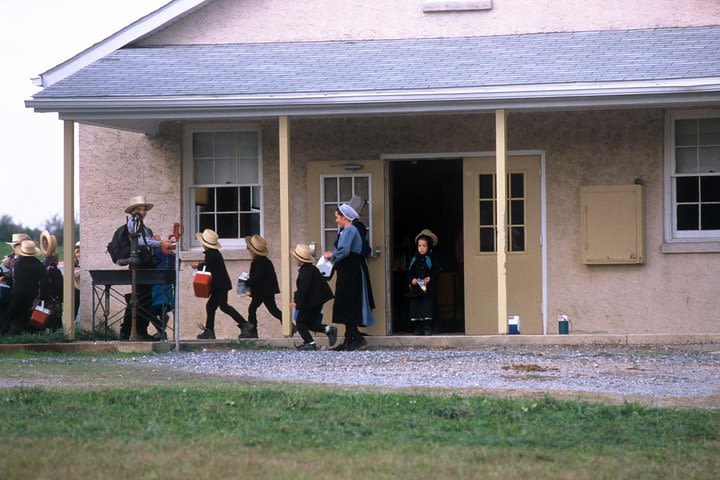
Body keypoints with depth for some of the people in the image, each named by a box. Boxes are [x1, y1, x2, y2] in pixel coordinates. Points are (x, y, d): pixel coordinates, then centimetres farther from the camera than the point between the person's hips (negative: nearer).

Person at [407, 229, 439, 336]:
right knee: (416, 311, 2)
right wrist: (411, 280, -7)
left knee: (427, 311, -9)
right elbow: (409, 273, 11)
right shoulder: (414, 260, 13)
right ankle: (418, 332, 8)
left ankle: (428, 331, -8)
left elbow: (435, 274, -3)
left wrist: (430, 279, -20)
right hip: (416, 290, 4)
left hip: (428, 291, -4)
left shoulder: (431, 260, 3)